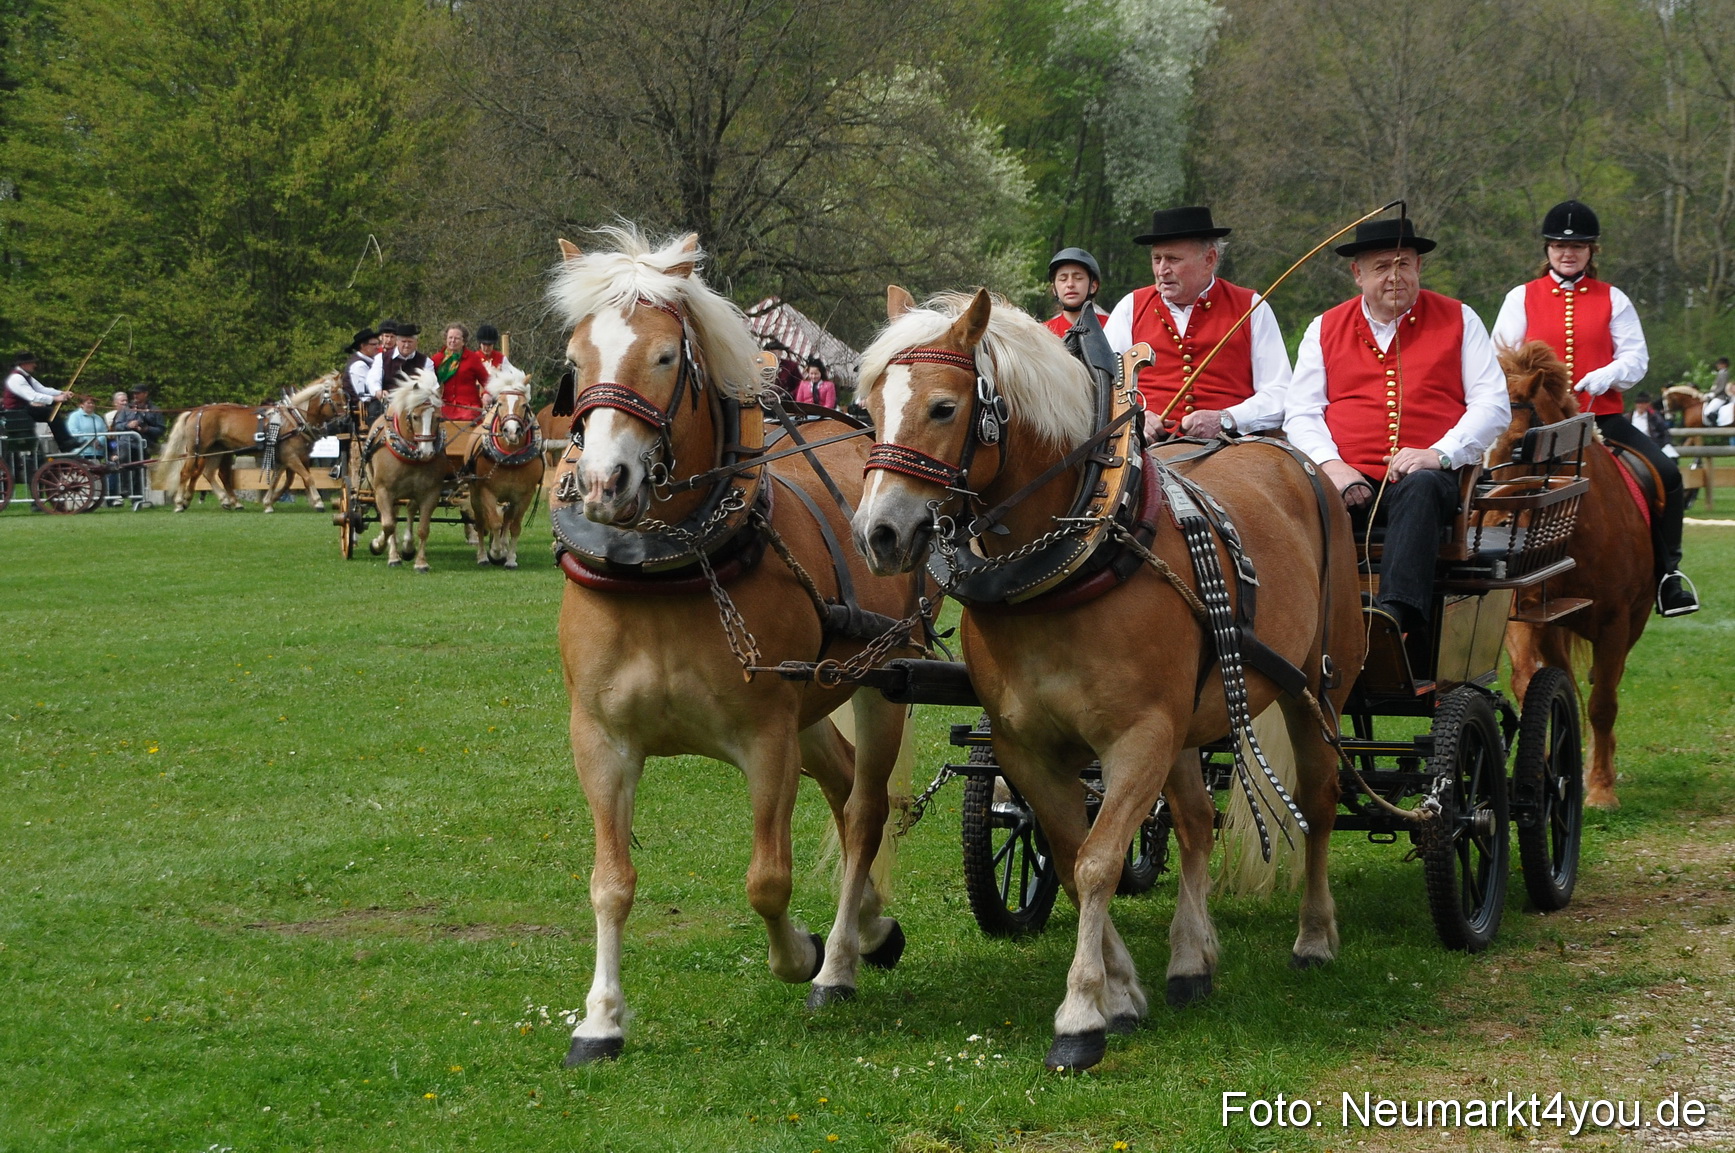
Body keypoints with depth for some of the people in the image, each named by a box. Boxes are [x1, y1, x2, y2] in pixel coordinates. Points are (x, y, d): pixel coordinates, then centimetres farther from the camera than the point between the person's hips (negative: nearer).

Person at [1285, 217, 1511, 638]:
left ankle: (1395, 612, -54)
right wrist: (1331, 464, -9)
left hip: (1426, 477, -1)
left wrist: (1439, 454, -11)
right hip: (1348, 481, 1)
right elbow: (1300, 413, 12)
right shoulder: (1325, 329, 18)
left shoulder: (1458, 320, 13)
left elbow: (1493, 405, 6)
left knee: (1420, 488, -38)